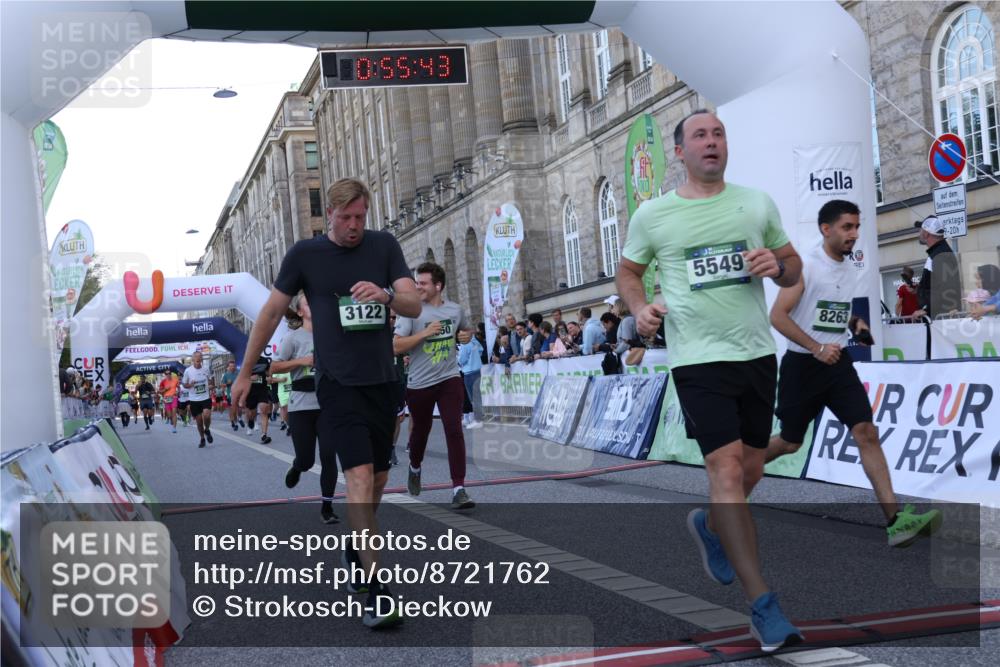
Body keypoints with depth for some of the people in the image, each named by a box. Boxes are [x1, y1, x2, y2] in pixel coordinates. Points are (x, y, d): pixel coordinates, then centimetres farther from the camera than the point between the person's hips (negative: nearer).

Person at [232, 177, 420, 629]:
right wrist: (245, 373, 9)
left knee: (378, 479, 12)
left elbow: (414, 306, -3)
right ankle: (375, 592, -15)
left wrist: (386, 294, -26)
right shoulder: (304, 254, 0)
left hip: (382, 380, 4)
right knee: (360, 477, -16)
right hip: (338, 383, -3)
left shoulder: (384, 246, 4)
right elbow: (271, 312, 7)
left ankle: (354, 550, 38)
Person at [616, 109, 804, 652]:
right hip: (698, 358, -4)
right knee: (727, 470, -14)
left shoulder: (758, 203, 8)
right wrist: (640, 309, -7)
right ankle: (764, 609, -10)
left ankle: (708, 526, 48)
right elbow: (629, 272, 13)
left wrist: (778, 266, -9)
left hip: (757, 352, 4)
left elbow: (793, 267, 15)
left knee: (750, 471, 14)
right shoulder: (652, 214, 2)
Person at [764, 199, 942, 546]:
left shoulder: (850, 270, 9)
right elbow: (777, 316, -17)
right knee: (790, 442, 8)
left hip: (838, 362, 5)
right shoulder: (805, 266, -12)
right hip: (802, 364, -5)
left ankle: (894, 519, -16)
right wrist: (816, 348, -25)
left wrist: (857, 324, 2)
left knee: (867, 432, -11)